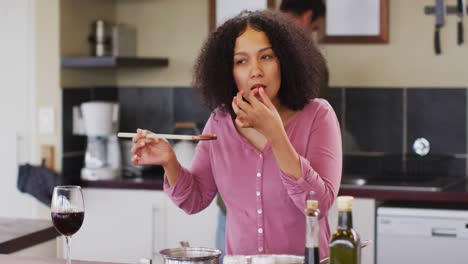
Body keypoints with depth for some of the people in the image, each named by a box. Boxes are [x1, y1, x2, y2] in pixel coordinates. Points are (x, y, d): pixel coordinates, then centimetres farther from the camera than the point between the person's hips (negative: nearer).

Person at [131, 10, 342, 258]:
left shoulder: (317, 115, -8)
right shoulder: (220, 121, 0)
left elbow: (319, 205, -16)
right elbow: (195, 200, 6)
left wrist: (276, 135, -24)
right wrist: (169, 162, -12)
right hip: (239, 258, 3)